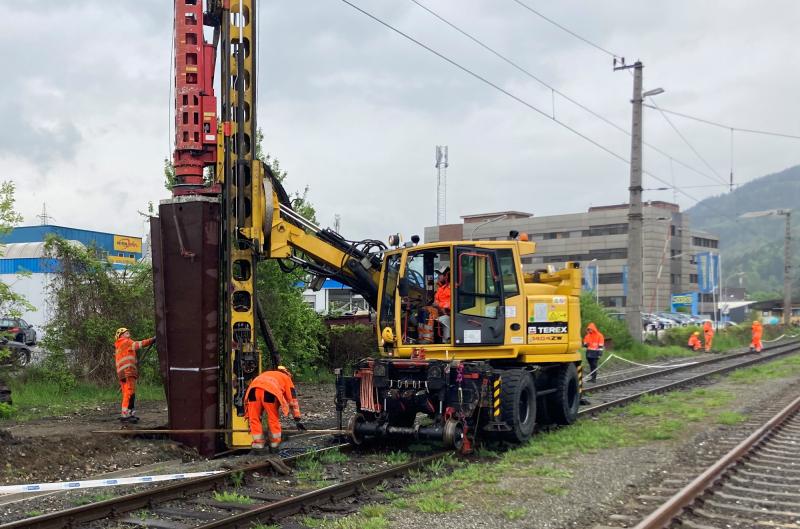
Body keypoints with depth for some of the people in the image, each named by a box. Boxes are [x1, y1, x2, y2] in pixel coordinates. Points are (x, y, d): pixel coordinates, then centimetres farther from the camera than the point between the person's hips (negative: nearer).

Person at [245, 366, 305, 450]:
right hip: (269, 391, -3)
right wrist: (297, 420, 27)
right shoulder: (286, 378, 32)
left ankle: (258, 442, 16)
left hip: (253, 389, 3)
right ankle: (275, 443, 20)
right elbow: (293, 401, 26)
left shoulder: (266, 374, 44)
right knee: (273, 418, 13)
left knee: (254, 418, 15)